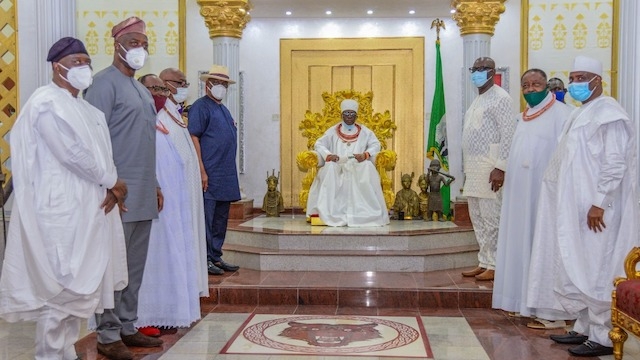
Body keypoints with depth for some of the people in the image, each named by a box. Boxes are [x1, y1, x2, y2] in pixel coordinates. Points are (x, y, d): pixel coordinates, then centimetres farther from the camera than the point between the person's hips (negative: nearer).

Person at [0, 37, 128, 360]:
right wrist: (111, 182, -8)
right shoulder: (46, 102, -10)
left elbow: (101, 153, 11)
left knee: (77, 286, 12)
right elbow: (73, 153, -18)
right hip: (60, 211, -9)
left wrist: (112, 189, -7)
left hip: (87, 209, 9)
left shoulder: (87, 109, 17)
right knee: (59, 288, -5)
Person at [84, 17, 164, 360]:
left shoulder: (142, 89, 19)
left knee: (135, 267, 13)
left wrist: (154, 186, 19)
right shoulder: (105, 83, -7)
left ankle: (127, 327, 23)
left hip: (143, 196, 8)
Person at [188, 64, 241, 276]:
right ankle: (205, 260, 5)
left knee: (221, 220, 13)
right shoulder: (201, 107, -6)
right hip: (210, 175, -9)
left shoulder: (224, 110, 19)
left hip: (227, 177, 9)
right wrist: (201, 171, -19)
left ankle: (216, 257, 22)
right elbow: (193, 138, -14)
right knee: (207, 219, -3)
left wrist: (231, 174, 18)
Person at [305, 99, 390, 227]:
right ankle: (329, 213, -32)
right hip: (337, 167, 0)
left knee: (368, 168, -33)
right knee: (329, 169, -34)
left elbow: (376, 145, 6)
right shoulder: (333, 131, 12)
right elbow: (319, 144, 8)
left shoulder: (364, 132, 14)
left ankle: (366, 213, -30)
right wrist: (328, 155, -13)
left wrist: (365, 155, -15)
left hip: (358, 167, 0)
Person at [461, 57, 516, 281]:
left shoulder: (500, 98, -7)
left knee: (491, 219, -6)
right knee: (478, 219, 11)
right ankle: (484, 263, 19)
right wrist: (467, 169, 17)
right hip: (474, 168, 9)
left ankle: (494, 266, 1)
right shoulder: (477, 101, 20)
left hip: (490, 168, -9)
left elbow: (508, 135, -15)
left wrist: (500, 168, -21)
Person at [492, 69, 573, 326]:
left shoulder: (561, 114, -9)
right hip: (522, 196, 8)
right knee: (524, 246, 10)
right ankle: (528, 303, 19)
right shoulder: (524, 117, 16)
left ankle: (553, 313, 2)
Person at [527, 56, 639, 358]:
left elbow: (615, 164, -19)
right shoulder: (581, 114, 17)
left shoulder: (608, 114, -12)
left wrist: (599, 203, -22)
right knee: (577, 270, 12)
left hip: (597, 210, -9)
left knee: (596, 271, -4)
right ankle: (584, 327, 22)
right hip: (577, 209, 9)